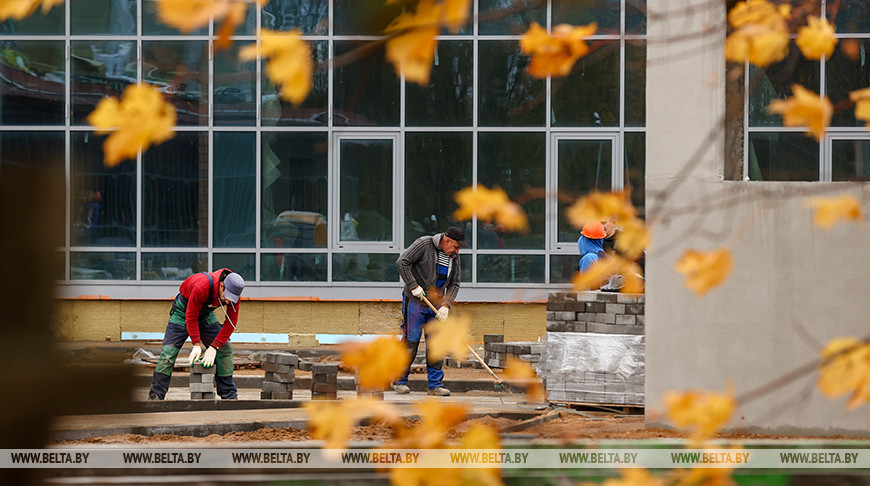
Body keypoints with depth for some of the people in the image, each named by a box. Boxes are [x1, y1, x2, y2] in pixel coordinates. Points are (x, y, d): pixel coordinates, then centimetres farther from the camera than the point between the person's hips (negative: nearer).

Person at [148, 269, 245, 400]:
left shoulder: (235, 293, -24)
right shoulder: (201, 287, -39)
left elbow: (231, 322, -19)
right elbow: (191, 317, -29)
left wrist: (214, 347, -26)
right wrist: (196, 344, -30)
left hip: (206, 313, 5)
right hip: (184, 309, -5)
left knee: (225, 348, -5)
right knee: (169, 350, -14)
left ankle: (229, 395, 1)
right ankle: (155, 396, -13)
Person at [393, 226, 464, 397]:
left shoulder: (454, 257, 6)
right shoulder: (424, 244, -11)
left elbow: (454, 284, 8)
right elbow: (402, 262, -14)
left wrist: (446, 305, -6)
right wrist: (413, 286, -19)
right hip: (415, 301, -5)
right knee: (410, 341, -4)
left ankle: (435, 384, 5)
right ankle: (400, 381, 5)